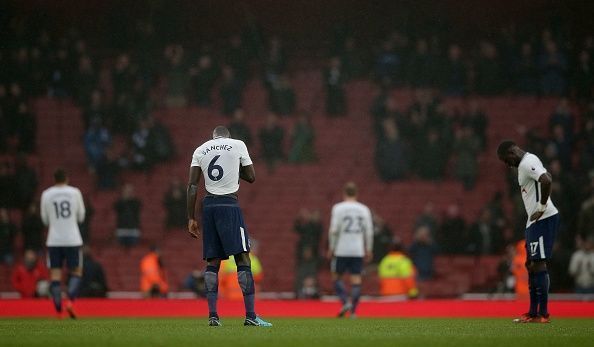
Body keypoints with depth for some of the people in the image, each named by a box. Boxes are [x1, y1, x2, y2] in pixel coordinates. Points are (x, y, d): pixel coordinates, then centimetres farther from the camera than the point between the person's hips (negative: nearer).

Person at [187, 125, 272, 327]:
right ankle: (250, 315, -12)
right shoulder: (238, 145, 4)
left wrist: (191, 218, 7)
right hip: (230, 204, -3)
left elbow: (192, 186, 5)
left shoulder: (200, 150, 11)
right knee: (243, 259, -5)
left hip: (209, 205, 4)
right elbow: (251, 177, 8)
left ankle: (212, 315, -1)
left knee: (212, 262, 6)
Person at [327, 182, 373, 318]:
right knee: (356, 280, 3)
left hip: (341, 250, -3)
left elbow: (334, 230, -9)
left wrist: (331, 248, 0)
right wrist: (369, 250, 12)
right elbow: (369, 231, 4)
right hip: (358, 250, 3)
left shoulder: (338, 208, -3)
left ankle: (345, 302, -9)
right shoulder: (364, 209, 6)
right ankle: (353, 311, -2)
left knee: (336, 277, 10)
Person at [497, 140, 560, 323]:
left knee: (538, 264, -10)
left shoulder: (527, 164, -15)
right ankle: (533, 313, 18)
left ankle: (543, 313, -10)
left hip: (543, 219, -11)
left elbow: (547, 181, -31)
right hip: (534, 220, 11)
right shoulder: (528, 162, 17)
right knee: (531, 264, 14)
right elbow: (547, 177, 30)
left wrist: (542, 207, -21)